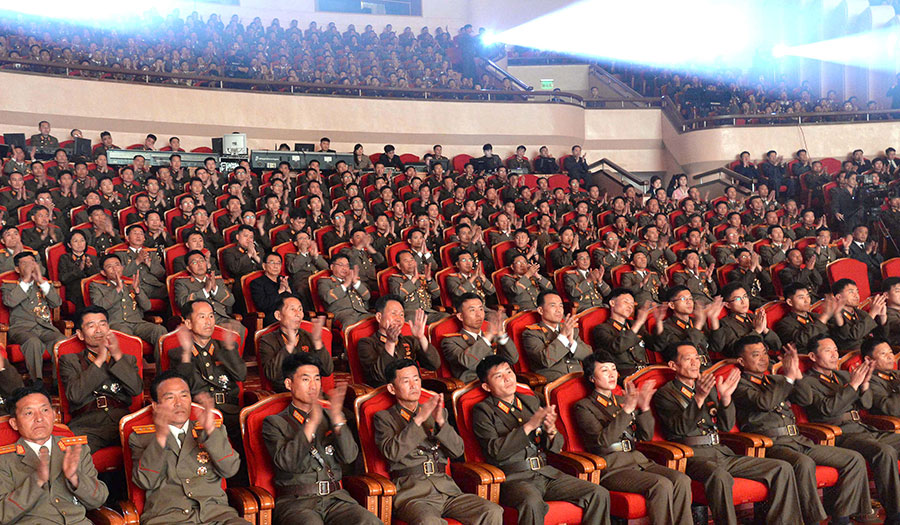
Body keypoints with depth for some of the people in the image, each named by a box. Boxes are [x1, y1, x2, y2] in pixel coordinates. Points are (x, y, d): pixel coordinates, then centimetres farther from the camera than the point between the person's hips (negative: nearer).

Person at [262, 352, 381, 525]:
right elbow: (286, 462, -10)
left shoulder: (329, 417, 18)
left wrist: (337, 417, -10)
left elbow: (349, 457, 2)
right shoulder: (274, 422, 8)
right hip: (295, 501, -3)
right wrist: (311, 423, -18)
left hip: (335, 497, 3)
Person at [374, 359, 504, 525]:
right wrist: (419, 419, -12)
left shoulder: (438, 412, 21)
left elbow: (458, 450, 10)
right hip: (411, 492, -4)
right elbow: (391, 452, -8)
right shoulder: (384, 417, 10)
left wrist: (441, 421, -7)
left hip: (446, 488, 5)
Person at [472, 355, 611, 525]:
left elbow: (557, 447, 18)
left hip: (546, 472, 6)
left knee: (600, 494, -10)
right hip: (513, 478, -6)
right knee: (532, 502, -39)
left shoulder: (531, 401, 18)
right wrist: (529, 426, -16)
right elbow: (496, 450, -13)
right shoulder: (483, 410, 2)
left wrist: (551, 431, -7)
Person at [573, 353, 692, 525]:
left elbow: (646, 436, 14)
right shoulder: (584, 407, 1)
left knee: (682, 480, -18)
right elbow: (603, 440, -15)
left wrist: (644, 408, -4)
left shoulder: (622, 401, 21)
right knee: (661, 485, -28)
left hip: (637, 459, 6)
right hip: (611, 467, -6)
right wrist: (626, 410, -21)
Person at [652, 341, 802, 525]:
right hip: (693, 455, -7)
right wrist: (699, 398, -26)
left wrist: (725, 397, -5)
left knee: (783, 468, -4)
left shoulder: (710, 387, 21)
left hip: (721, 451, 7)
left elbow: (727, 426, 13)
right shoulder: (665, 394, 2)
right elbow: (681, 428, -14)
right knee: (720, 477, -40)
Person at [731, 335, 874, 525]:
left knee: (855, 459, -1)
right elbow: (764, 402, -17)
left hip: (798, 441, 8)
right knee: (804, 463, -38)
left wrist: (796, 372, 0)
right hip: (771, 444, -8)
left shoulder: (774, 380, 25)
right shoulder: (740, 385, 2)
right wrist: (788, 377, -11)